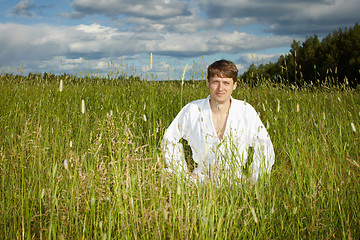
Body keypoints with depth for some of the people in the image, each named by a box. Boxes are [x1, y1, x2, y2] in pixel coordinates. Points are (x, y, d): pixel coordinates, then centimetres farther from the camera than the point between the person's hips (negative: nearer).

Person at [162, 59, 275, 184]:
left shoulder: (246, 111, -1)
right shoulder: (192, 110, -2)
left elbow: (264, 148, 6)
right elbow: (168, 140, 9)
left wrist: (250, 180, -3)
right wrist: (184, 174, 3)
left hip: (236, 180, 0)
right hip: (201, 181, 0)